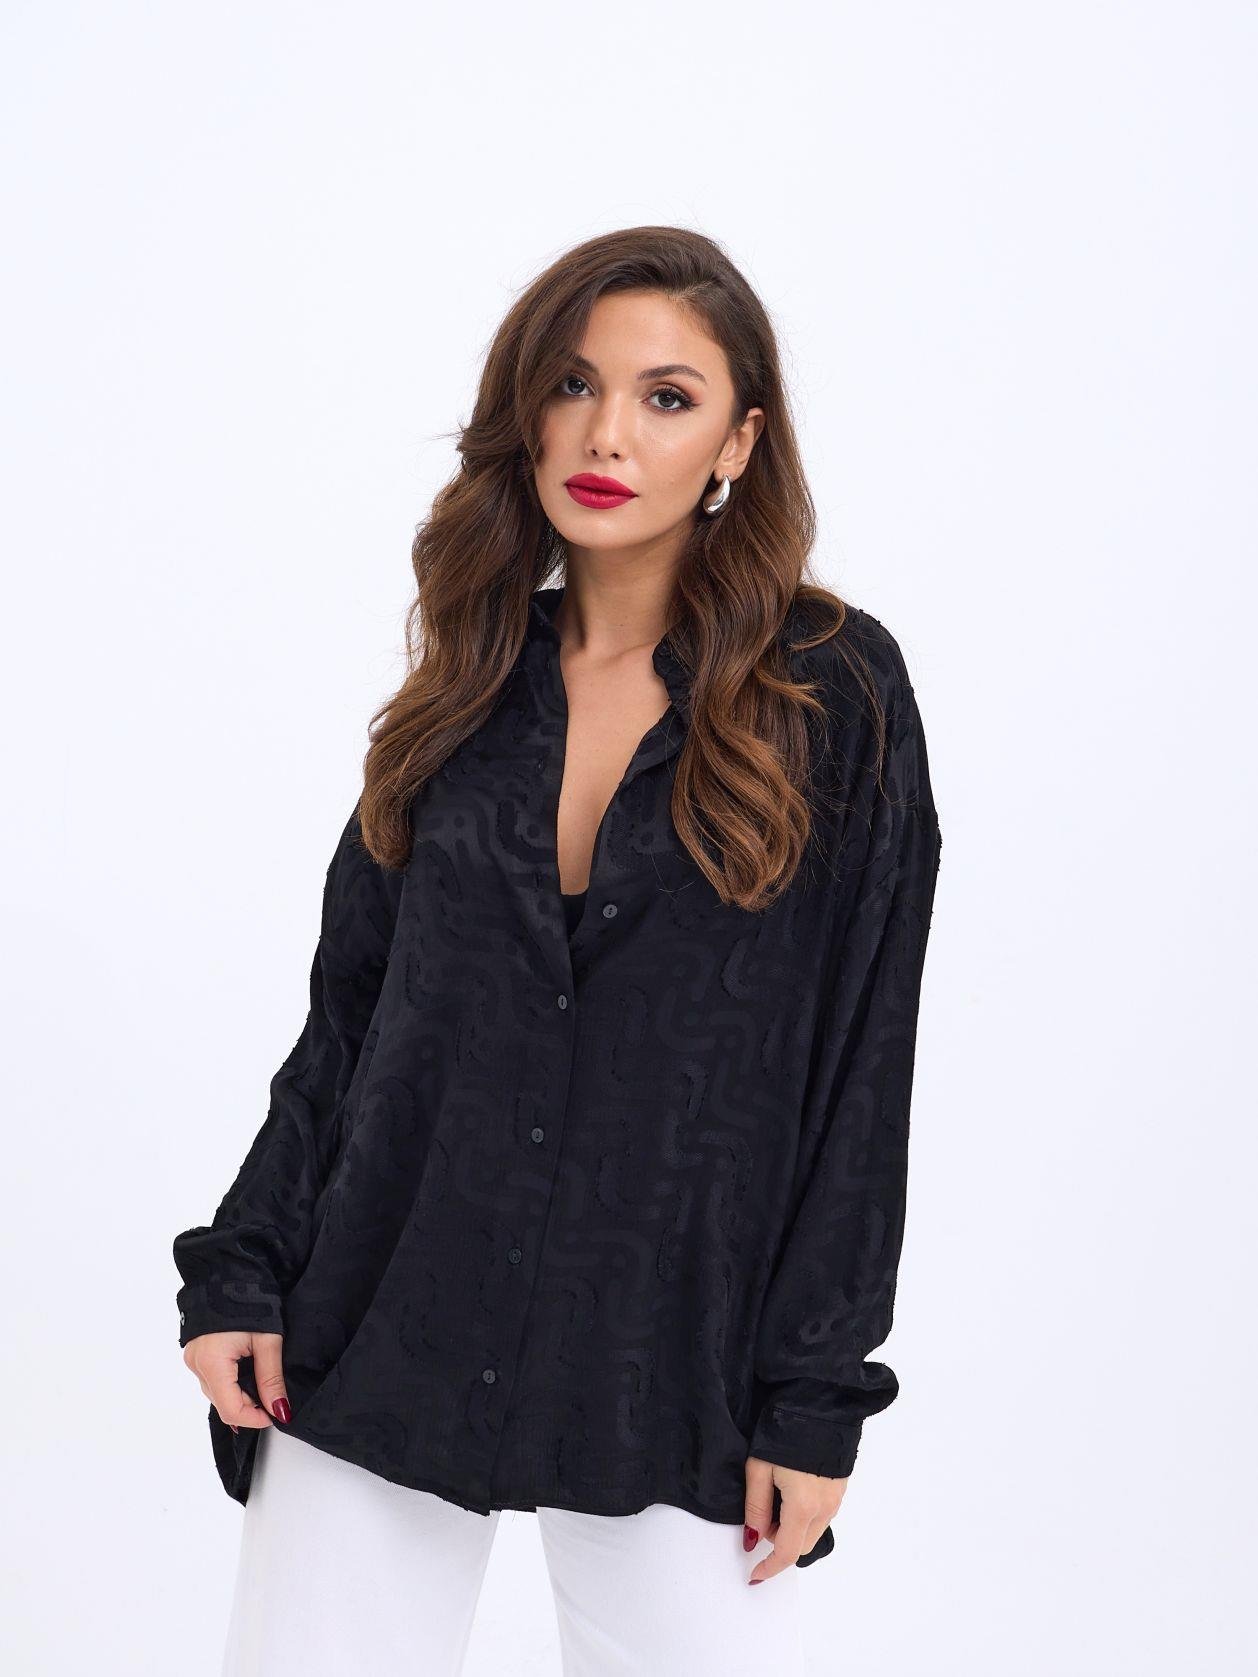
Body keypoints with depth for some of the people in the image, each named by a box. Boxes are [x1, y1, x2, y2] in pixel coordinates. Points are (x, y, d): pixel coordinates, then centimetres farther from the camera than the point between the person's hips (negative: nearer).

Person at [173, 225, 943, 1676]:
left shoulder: (832, 689, -3)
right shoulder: (473, 683, 7)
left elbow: (863, 1059, -4)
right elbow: (349, 1011, 11)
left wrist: (817, 1398, -6)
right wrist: (240, 1271, 3)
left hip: (673, 1369, -2)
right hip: (386, 1334, 3)